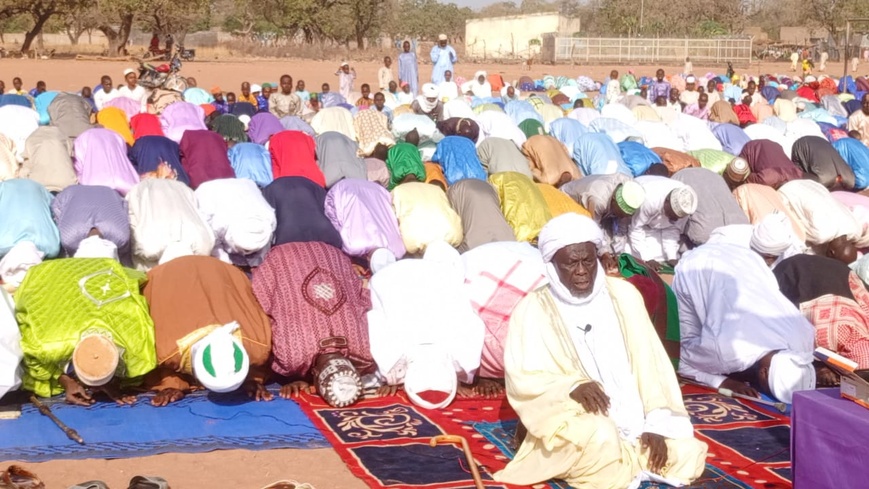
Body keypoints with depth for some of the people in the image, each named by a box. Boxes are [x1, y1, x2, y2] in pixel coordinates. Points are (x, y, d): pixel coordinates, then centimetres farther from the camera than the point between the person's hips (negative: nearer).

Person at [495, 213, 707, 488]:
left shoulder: (623, 295, 6)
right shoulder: (533, 310, -3)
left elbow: (649, 362, 2)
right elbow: (521, 379, -9)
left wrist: (656, 422, -10)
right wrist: (572, 387, -26)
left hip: (634, 417, 4)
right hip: (573, 419, -3)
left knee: (687, 455, -18)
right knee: (600, 440, -35)